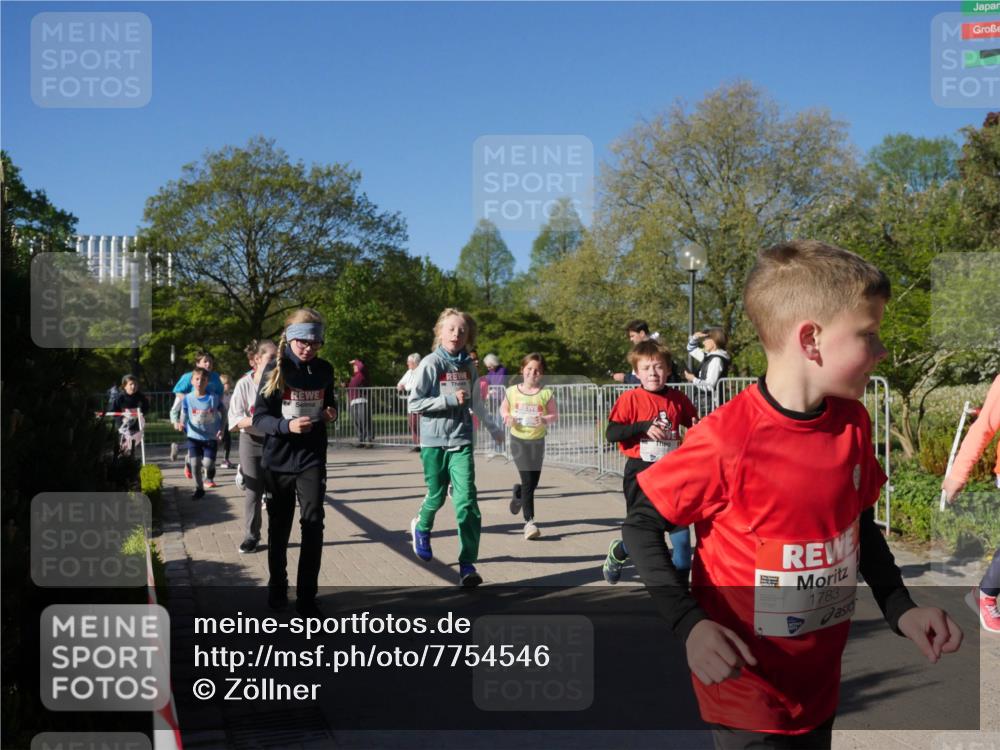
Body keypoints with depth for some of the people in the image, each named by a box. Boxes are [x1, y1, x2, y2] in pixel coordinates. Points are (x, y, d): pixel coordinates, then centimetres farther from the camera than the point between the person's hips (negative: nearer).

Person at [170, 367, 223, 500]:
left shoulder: (214, 398, -8)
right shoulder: (187, 399, -5)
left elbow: (222, 414, 3)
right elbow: (183, 417, 1)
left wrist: (221, 430, -7)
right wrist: (179, 424, -20)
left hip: (211, 437, -1)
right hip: (193, 436, 1)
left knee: (207, 463, -11)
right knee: (195, 463, -5)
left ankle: (210, 473, 26)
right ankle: (199, 489, 15)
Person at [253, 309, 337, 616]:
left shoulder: (324, 370, 1)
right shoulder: (275, 370, -10)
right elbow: (259, 418, -12)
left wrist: (331, 412, -4)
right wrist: (287, 425, -31)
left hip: (312, 458, 2)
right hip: (278, 459, -1)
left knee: (313, 524, -9)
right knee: (279, 527, 13)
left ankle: (307, 598, -2)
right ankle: (277, 587, 32)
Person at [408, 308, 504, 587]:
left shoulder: (468, 365, 7)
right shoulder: (431, 363, -8)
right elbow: (414, 403, -11)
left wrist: (492, 427, 29)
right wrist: (450, 399, -19)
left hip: (462, 440, 3)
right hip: (434, 441, -3)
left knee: (467, 500, -9)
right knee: (436, 495, 11)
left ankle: (467, 565, -7)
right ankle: (421, 527, 46)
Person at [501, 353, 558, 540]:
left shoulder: (546, 394, -4)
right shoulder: (512, 391, -2)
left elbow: (555, 415, 2)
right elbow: (504, 408, 13)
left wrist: (546, 419, -19)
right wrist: (507, 417, -8)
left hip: (537, 441, 2)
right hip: (519, 439, -2)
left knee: (533, 482, 10)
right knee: (528, 481, -10)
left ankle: (518, 493, 46)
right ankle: (529, 521, -4)